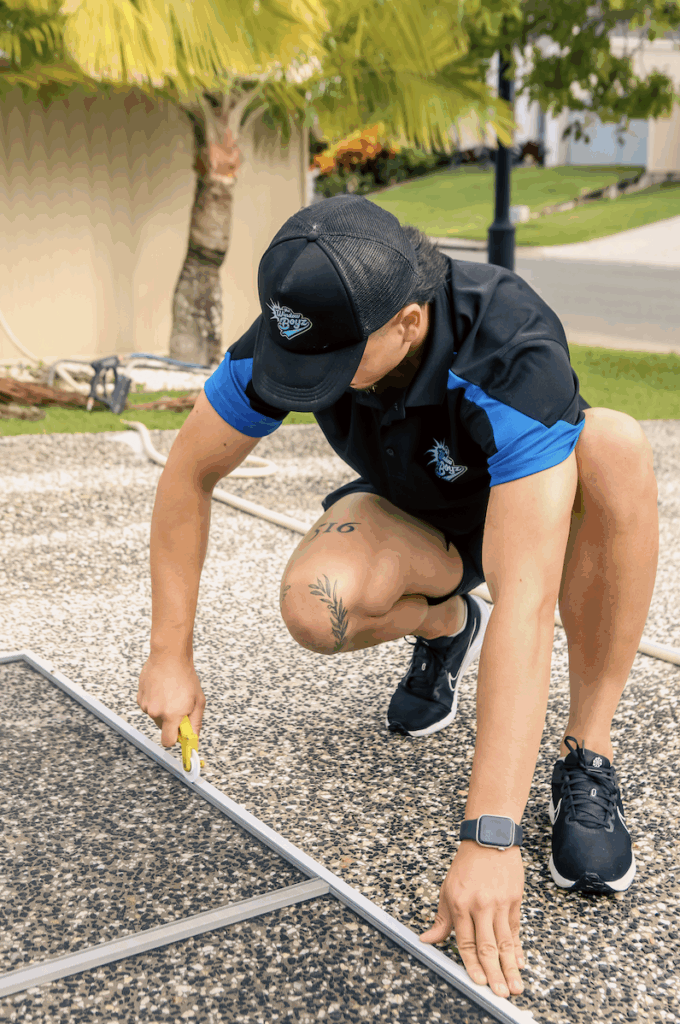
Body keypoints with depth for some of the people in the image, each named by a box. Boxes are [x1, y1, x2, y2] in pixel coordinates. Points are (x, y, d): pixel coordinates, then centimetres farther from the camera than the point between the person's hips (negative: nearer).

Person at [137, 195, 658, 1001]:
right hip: (415, 517, 3)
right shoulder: (293, 331, -28)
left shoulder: (513, 359, -41)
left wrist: (489, 839, -51)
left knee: (616, 445, -38)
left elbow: (524, 602, -48)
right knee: (315, 607, -31)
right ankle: (446, 626, 7)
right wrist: (170, 656, -15)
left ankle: (588, 754, -23)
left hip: (532, 498, -2)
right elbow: (188, 478, -14)